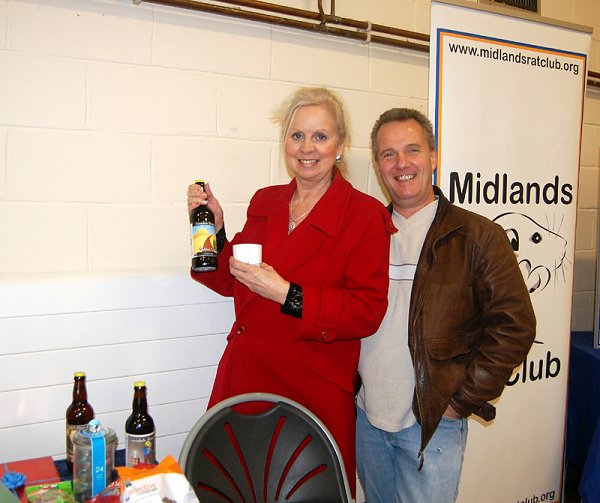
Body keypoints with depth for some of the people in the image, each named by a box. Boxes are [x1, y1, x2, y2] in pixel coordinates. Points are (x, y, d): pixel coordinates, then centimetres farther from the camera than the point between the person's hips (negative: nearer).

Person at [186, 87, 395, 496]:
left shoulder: (366, 215, -8)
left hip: (313, 393, -4)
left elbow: (367, 312, -13)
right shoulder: (265, 202, 7)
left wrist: (288, 294, -21)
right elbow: (233, 282, 15)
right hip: (245, 378, 5)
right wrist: (216, 229, 0)